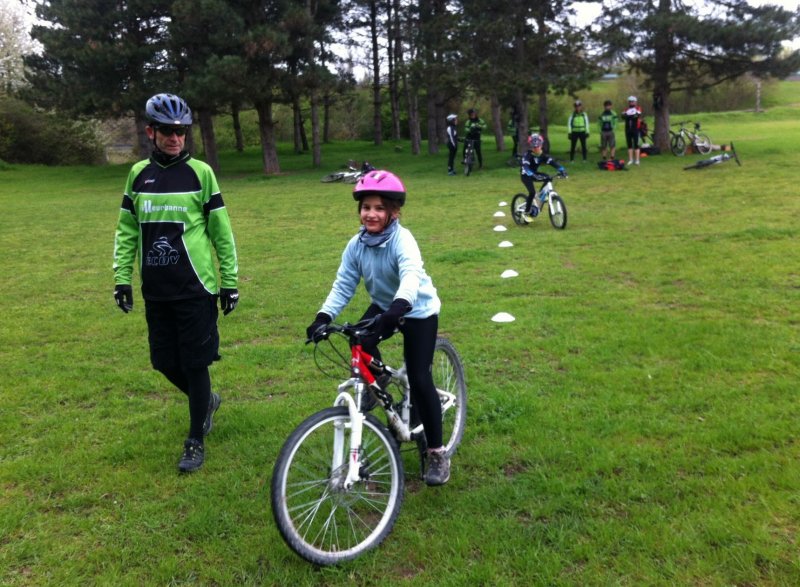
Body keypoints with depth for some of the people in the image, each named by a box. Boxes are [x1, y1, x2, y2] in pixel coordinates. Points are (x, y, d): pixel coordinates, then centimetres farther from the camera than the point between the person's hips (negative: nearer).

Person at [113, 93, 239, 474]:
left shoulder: (200, 173, -4)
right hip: (156, 291, 4)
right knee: (166, 363, 11)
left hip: (196, 289, -4)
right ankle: (207, 400, 40)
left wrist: (230, 281, -2)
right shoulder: (138, 174, 7)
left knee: (195, 364, 1)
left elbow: (221, 231, -2)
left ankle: (196, 441, 17)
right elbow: (127, 231, 12)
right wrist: (121, 278, 6)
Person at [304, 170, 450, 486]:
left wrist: (399, 305, -63)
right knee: (360, 350, -24)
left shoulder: (402, 240, -27)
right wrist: (324, 316, -27)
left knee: (419, 380, -11)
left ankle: (437, 453, 5)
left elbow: (411, 276, -44)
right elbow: (343, 285, -11)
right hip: (383, 307, 5)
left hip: (418, 311, -5)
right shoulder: (357, 244, -10)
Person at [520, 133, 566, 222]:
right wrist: (533, 175, -58)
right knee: (532, 192, -25)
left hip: (534, 173, 6)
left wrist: (561, 170, -36)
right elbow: (525, 167, -41)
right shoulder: (527, 155, -25)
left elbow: (552, 162, -20)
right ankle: (526, 213, -7)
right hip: (525, 175, -6)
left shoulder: (542, 155, -10)